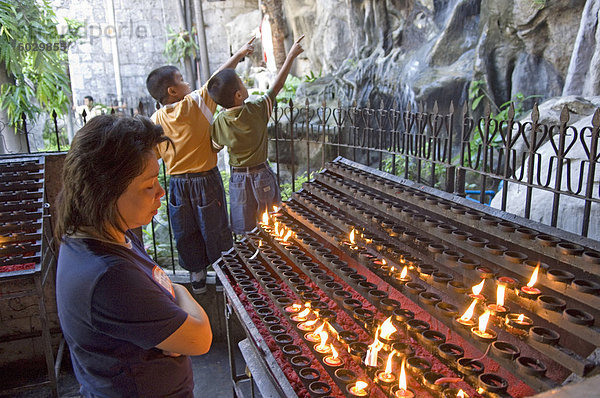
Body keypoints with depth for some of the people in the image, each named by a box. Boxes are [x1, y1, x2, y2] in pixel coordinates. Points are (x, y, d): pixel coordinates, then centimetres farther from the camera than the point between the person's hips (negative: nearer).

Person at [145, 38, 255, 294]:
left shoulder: (156, 120, -2)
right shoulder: (196, 103, -13)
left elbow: (153, 155, 2)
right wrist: (239, 54, 4)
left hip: (178, 184, 3)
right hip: (205, 179, -3)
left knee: (186, 233, 15)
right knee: (213, 229, 11)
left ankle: (197, 275, 27)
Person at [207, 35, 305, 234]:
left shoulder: (219, 122, -11)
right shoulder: (257, 110, -16)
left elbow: (216, 148, 5)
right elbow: (277, 85, -6)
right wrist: (291, 56, 2)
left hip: (238, 179, 1)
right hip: (262, 175, -1)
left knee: (244, 230, 11)